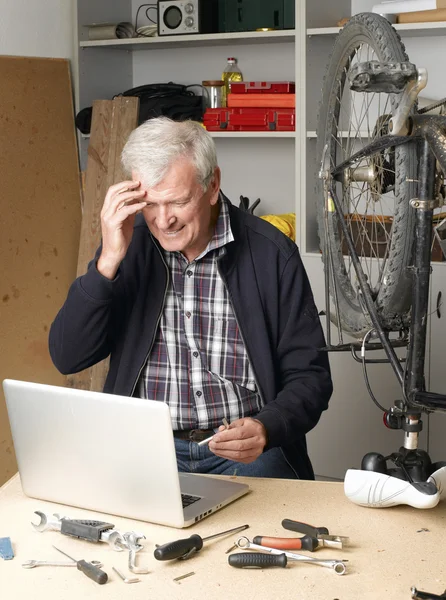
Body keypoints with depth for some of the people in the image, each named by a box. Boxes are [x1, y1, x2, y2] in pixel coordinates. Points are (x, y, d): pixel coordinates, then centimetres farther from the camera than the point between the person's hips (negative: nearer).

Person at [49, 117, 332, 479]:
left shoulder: (272, 254, -5)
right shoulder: (129, 244, 2)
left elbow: (311, 376, -2)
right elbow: (67, 358, -5)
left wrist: (265, 429, -23)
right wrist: (109, 261, -16)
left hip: (244, 450, -1)